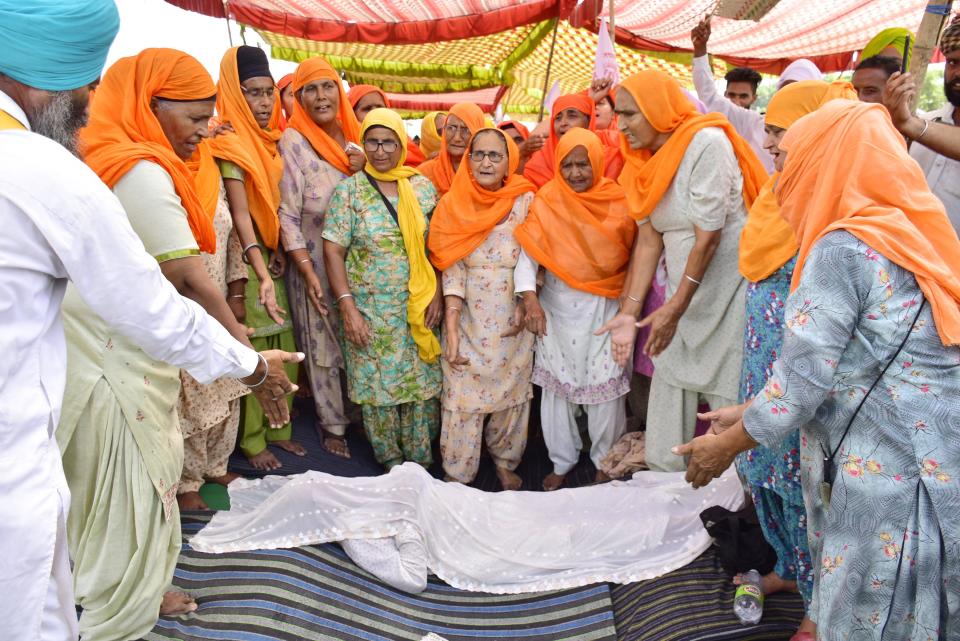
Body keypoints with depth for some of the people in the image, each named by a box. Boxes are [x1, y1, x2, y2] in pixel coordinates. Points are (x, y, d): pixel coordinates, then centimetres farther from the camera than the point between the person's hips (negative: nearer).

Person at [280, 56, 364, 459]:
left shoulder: (353, 137, 5)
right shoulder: (293, 140, -10)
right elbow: (287, 214, -12)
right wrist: (308, 273, -17)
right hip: (314, 262, -4)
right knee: (323, 346, 6)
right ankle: (332, 425, 22)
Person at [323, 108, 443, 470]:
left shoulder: (422, 187, 4)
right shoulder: (349, 191, -3)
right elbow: (333, 251, -7)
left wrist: (437, 293, -5)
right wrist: (347, 307, -15)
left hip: (419, 307, 2)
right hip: (370, 309, -2)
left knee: (422, 381, 7)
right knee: (377, 383, 5)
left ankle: (420, 456, 25)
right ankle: (390, 458, 25)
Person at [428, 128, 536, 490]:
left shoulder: (525, 201, -3)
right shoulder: (454, 205, -3)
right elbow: (452, 270, -7)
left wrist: (526, 306, -11)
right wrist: (451, 331, -12)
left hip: (512, 320, 1)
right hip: (467, 318, 0)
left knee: (511, 390, 12)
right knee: (462, 395, 3)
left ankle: (505, 461, 32)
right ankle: (457, 474, 19)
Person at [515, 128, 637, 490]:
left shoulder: (618, 202, -2)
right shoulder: (547, 202, -3)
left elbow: (636, 252, 1)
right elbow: (527, 253, -10)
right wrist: (530, 299, -23)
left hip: (605, 309, -1)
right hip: (556, 306, 1)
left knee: (605, 387, 2)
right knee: (557, 385, 8)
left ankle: (606, 461, 24)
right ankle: (562, 461, 26)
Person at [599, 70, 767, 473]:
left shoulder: (706, 143, -17)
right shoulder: (644, 159, 4)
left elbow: (708, 236, -19)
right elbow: (649, 240, 1)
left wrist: (675, 308, -15)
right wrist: (629, 311, -6)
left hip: (727, 286, -7)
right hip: (685, 292, 7)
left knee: (730, 395, -2)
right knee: (670, 385, 9)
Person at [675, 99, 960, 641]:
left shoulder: (842, 248, -16)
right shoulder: (912, 235, 11)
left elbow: (807, 374, -15)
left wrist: (728, 444, 0)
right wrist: (747, 413, 18)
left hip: (887, 476, -8)